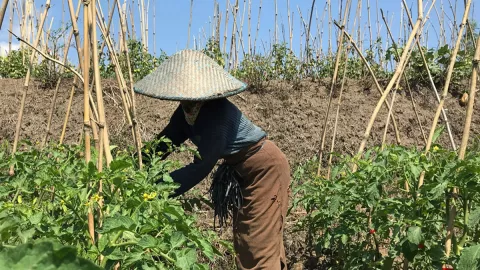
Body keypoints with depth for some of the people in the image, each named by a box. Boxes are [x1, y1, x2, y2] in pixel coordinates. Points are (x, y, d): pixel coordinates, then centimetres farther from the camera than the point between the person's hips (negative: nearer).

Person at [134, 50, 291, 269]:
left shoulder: (217, 111, -32)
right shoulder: (188, 109, -6)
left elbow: (203, 165, -36)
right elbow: (165, 141, -7)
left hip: (265, 168, -9)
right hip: (242, 171, 9)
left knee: (259, 243, -3)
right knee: (245, 241, 19)